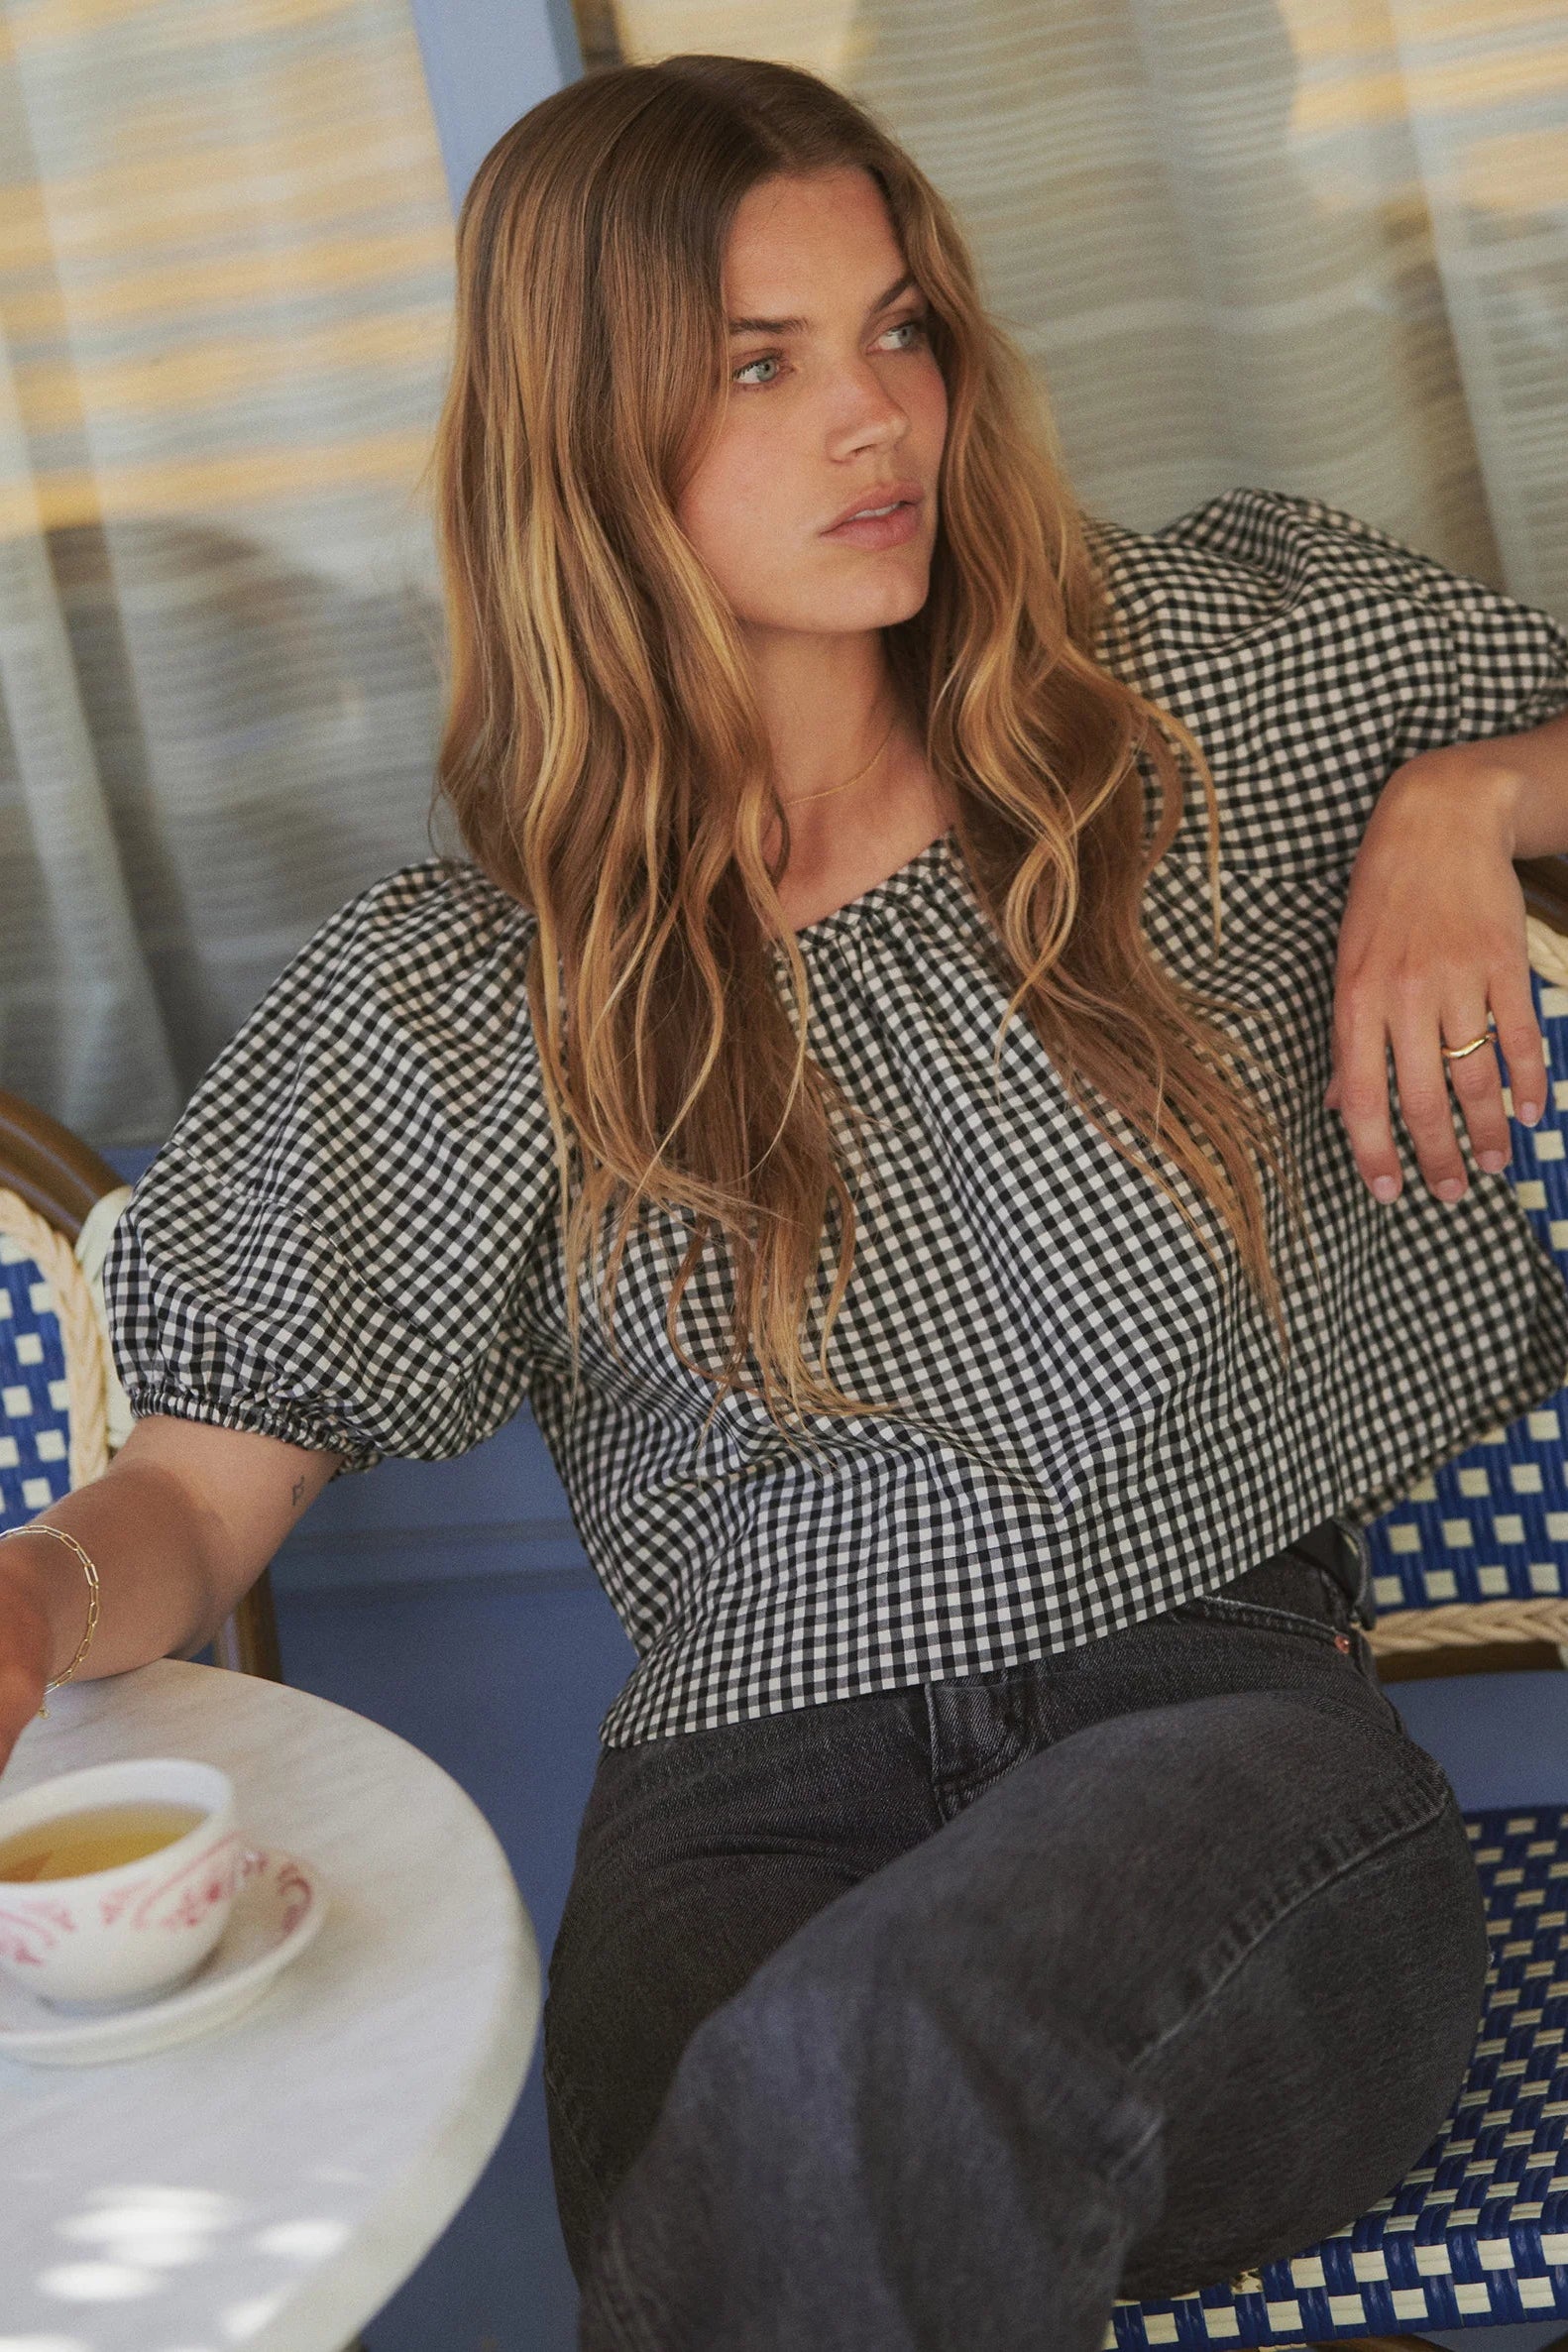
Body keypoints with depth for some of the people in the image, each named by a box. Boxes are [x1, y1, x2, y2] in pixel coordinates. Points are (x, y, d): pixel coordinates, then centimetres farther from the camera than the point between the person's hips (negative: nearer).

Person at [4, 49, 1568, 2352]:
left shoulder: (1224, 670, 10)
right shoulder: (466, 996, 7)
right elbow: (202, 1487, 6)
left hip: (1230, 1701, 0)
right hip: (754, 1804, 0)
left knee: (866, 2071, -35)